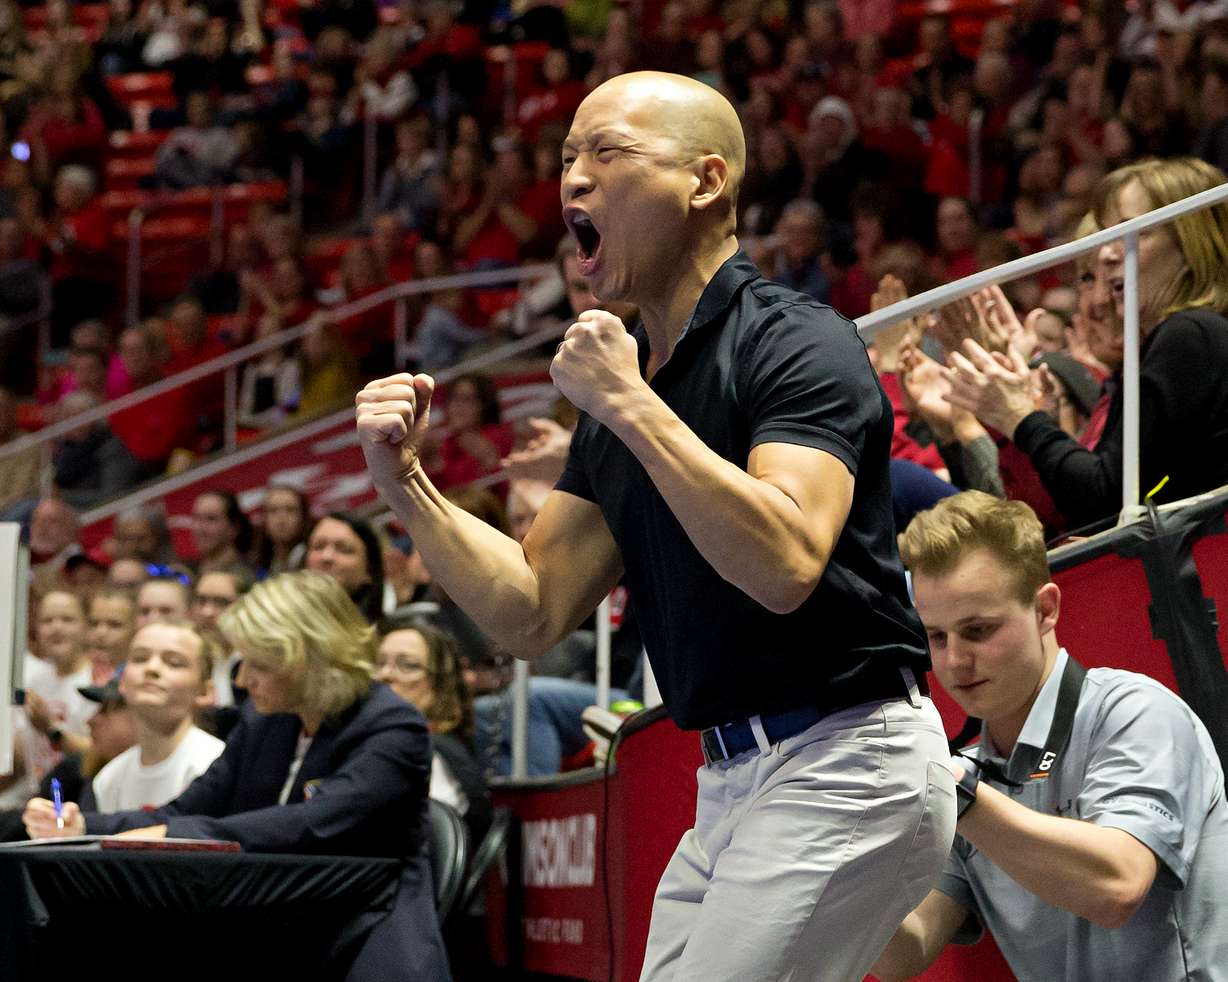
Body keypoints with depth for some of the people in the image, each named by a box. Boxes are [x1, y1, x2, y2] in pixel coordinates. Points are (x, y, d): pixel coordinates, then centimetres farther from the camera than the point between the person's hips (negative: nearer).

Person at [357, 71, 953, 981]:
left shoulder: (799, 343, -10)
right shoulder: (621, 389, 15)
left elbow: (785, 563, -26)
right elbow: (531, 613, 12)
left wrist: (631, 405, -23)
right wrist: (403, 483, 0)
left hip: (843, 765, -9)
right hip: (729, 784, 9)